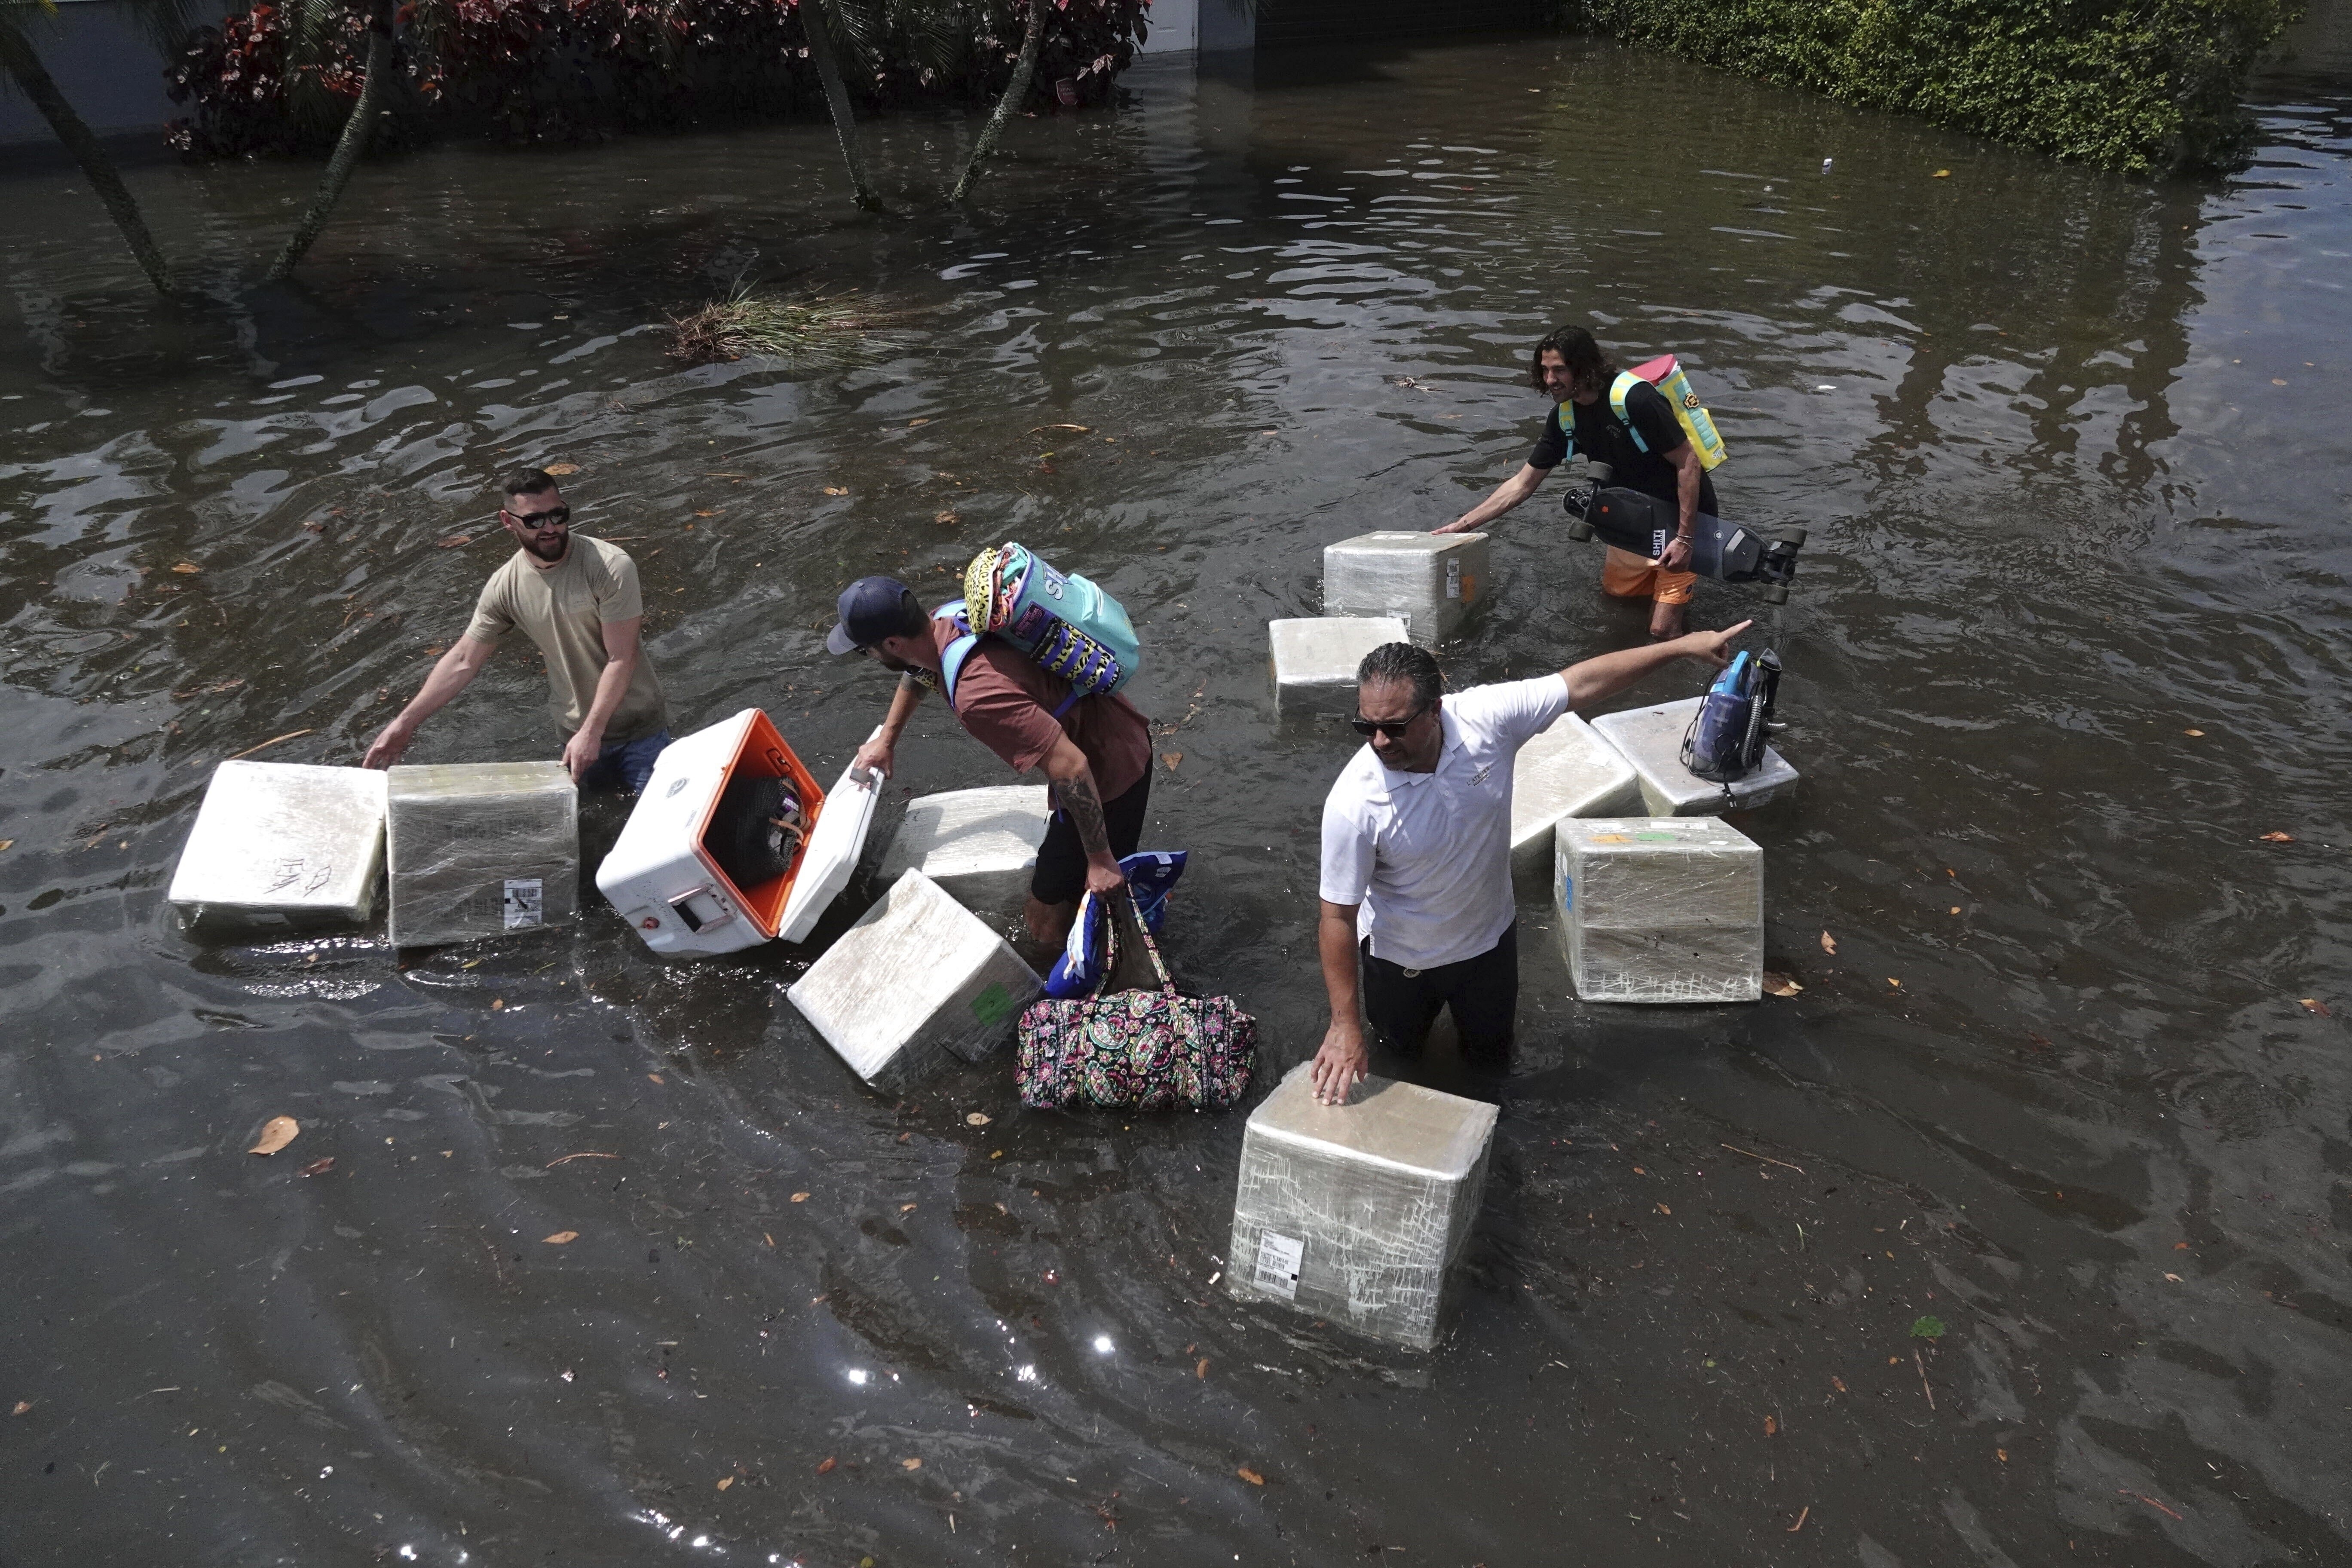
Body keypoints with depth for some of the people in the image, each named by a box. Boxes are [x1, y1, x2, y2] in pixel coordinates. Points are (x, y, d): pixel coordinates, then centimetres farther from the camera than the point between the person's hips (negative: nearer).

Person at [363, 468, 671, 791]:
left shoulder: (611, 567, -21)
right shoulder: (505, 586, -8)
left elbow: (621, 659, -21)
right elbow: (464, 661, 0)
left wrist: (591, 732, -25)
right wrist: (405, 723, -3)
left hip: (640, 730, -3)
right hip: (577, 733, 3)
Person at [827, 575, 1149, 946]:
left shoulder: (977, 694, -37)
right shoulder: (945, 624, -7)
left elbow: (1071, 766, -37)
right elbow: (917, 673, 19)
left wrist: (1100, 860, -28)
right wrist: (886, 741, 31)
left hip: (1109, 775, -9)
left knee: (1046, 923, 1)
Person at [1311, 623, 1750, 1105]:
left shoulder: (1486, 717, -30)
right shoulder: (1354, 803, -36)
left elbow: (1582, 683, -16)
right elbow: (1339, 916, -27)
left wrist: (1682, 645, -13)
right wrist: (1345, 1025, -25)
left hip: (1488, 935, 2)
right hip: (1402, 954, -2)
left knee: (1492, 1058, 24)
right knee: (1402, 1043, 26)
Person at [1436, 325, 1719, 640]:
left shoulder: (1634, 398, -28)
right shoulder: (1565, 416, -4)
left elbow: (1688, 462, -24)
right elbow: (1521, 485, 1)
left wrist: (1684, 538, -27)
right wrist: (1460, 527, -4)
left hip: (1684, 518, -7)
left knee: (1662, 631, -8)